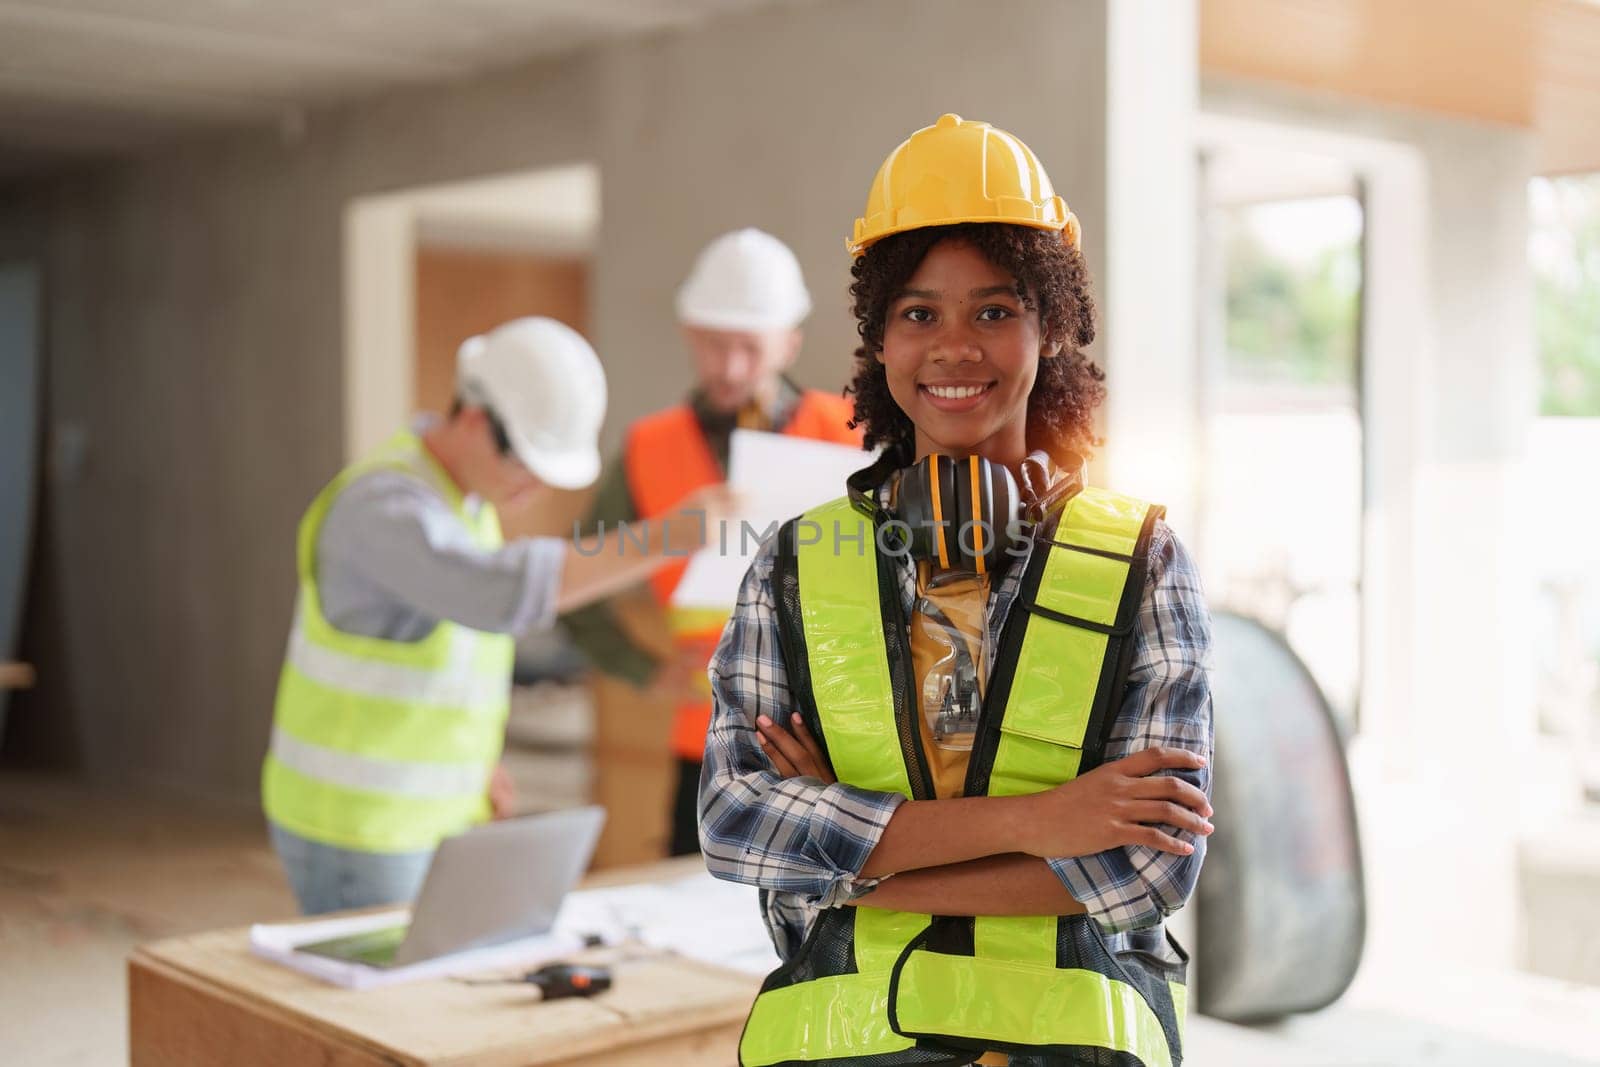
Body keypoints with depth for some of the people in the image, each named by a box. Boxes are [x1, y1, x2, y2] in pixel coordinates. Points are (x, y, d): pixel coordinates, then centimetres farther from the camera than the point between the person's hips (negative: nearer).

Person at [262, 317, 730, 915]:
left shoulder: (460, 487, 6)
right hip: (352, 825, -9)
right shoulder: (386, 506, -24)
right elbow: (503, 591, -42)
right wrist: (662, 541, -43)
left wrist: (469, 759, 13)